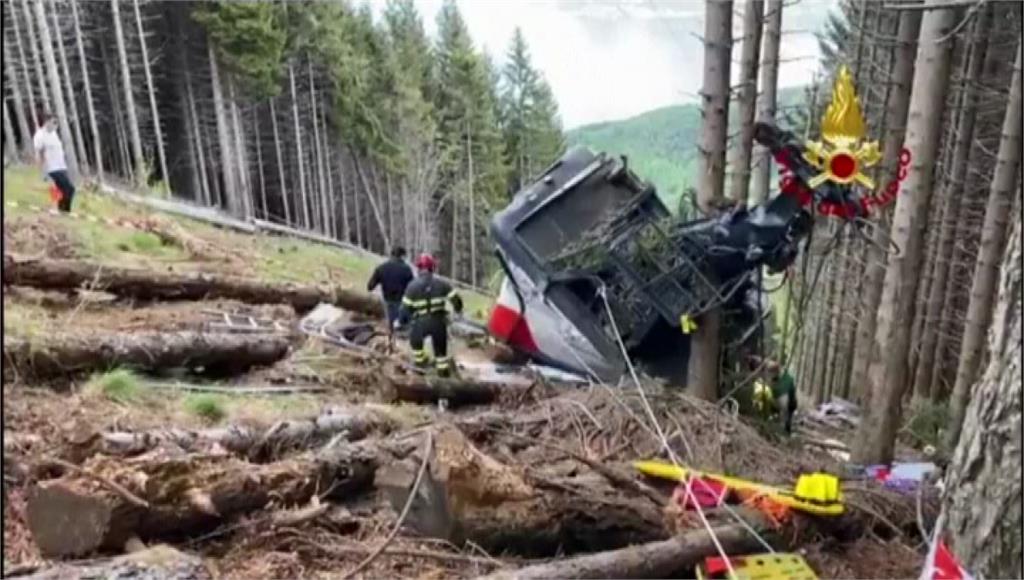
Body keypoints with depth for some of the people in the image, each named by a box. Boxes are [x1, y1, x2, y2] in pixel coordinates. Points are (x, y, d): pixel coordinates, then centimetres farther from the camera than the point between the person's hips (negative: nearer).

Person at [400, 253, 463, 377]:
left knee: (415, 338, 29)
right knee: (440, 347, 18)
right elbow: (455, 298, 2)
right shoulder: (441, 283, 3)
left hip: (421, 322, -1)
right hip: (439, 321, 2)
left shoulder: (412, 286, -2)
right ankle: (443, 369, 23)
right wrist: (458, 310, 22)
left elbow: (406, 307, -4)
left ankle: (420, 360, 37)